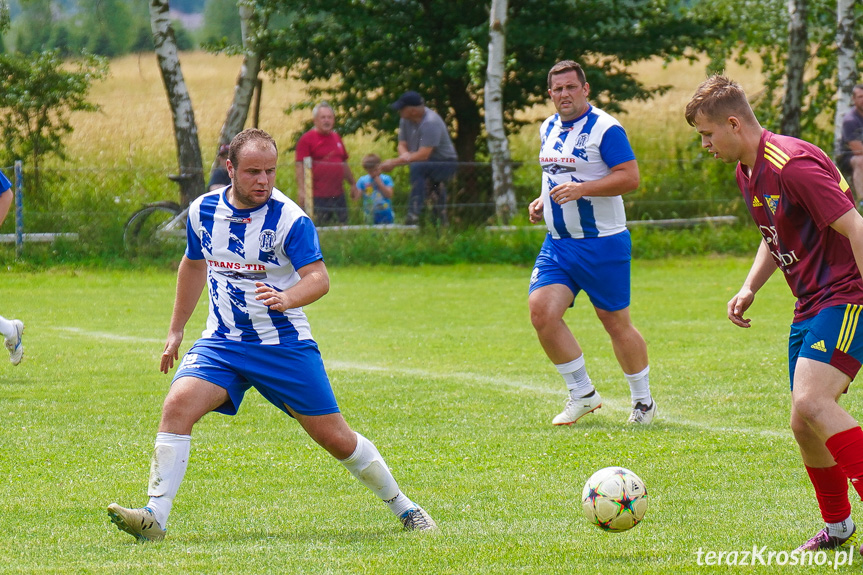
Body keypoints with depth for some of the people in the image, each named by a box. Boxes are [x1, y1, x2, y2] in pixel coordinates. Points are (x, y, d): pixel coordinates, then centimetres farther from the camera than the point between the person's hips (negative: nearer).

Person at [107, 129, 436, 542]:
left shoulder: (289, 219, -14)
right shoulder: (203, 212, 1)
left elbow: (318, 278, -22)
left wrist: (286, 299, -43)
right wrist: (176, 331, 23)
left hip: (285, 345, -3)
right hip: (221, 342, 3)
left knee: (334, 436, 0)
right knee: (177, 405, -22)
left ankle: (402, 507, 22)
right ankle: (154, 518, -23)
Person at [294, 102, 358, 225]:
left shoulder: (336, 137, 17)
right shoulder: (306, 139, -4)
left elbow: (344, 164, 27)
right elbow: (300, 167, -11)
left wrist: (353, 184, 26)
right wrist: (301, 190, -20)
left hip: (338, 195, 7)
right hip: (318, 196, -7)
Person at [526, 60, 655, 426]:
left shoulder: (605, 129, -11)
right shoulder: (548, 129, 13)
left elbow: (630, 177, -18)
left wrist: (580, 189, -26)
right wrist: (542, 201, 9)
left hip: (602, 243, -7)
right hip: (557, 243, 7)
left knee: (615, 322, 2)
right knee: (541, 311, -11)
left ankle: (643, 401, 20)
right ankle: (582, 394, 3)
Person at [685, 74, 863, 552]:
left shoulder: (793, 164, -20)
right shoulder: (748, 173, 11)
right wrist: (749, 289, 11)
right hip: (810, 306, 10)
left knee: (811, 401, -26)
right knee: (804, 424, 8)